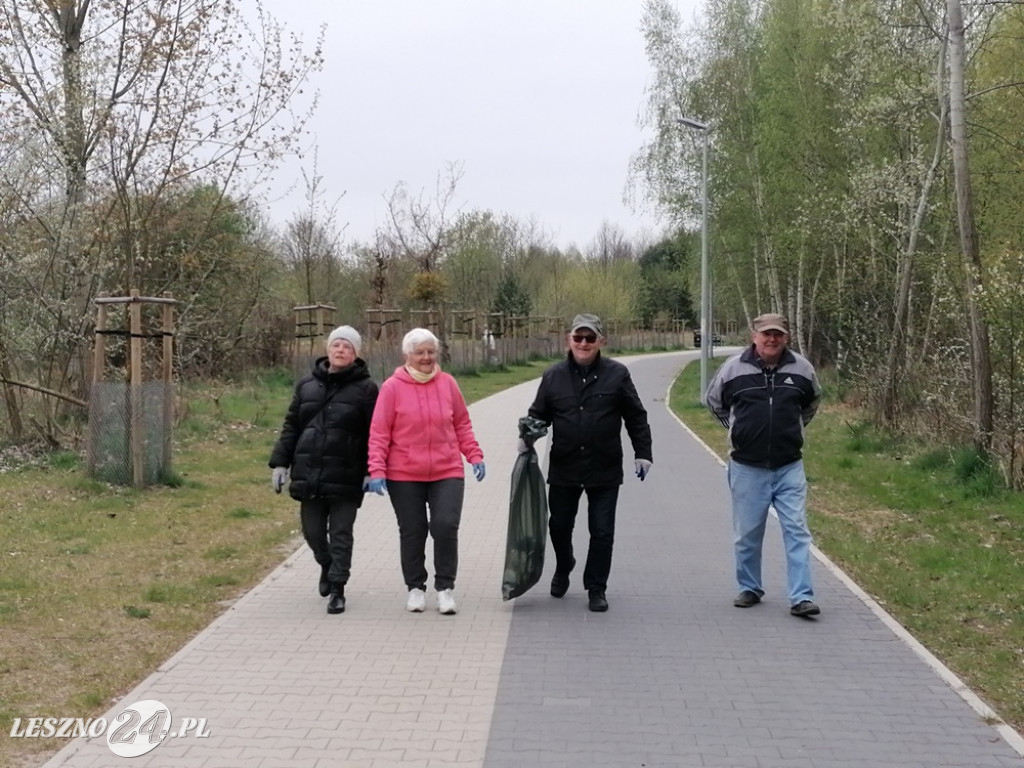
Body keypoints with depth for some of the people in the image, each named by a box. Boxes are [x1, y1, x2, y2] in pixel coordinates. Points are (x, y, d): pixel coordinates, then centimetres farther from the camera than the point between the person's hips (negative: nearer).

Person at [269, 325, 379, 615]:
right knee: (312, 529, 10)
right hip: (308, 475, 4)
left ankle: (337, 588, 11)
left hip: (345, 477, -4)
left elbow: (374, 434, -3)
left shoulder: (365, 388, -1)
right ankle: (326, 564, 39)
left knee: (341, 533, 1)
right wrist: (280, 462, 8)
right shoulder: (307, 384, 11)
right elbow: (291, 426, 13)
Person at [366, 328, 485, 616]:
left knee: (446, 526, -8)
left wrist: (474, 456, 5)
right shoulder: (392, 387, -5)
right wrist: (377, 470, -10)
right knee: (412, 532, 8)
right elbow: (379, 433, -4)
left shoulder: (447, 383, 3)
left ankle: (445, 587, 7)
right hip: (404, 475, -1)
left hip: (447, 473, 1)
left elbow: (462, 424, 12)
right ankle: (415, 587, 24)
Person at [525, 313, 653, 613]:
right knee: (559, 525, 15)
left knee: (602, 532, 2)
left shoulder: (617, 374, -2)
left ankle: (596, 588, 16)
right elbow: (539, 414, 10)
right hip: (563, 468, 2)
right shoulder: (554, 376, 3)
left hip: (604, 471, -2)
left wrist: (643, 453, 0)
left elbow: (636, 417, 3)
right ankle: (563, 568, 44)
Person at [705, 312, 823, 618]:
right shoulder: (733, 368, -6)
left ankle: (801, 597, -1)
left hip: (789, 467, 1)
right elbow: (714, 402, 13)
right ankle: (749, 589, 25)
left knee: (797, 531, -3)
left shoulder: (801, 368, -1)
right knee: (747, 534, 9)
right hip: (747, 467, 0)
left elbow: (812, 401, 21)